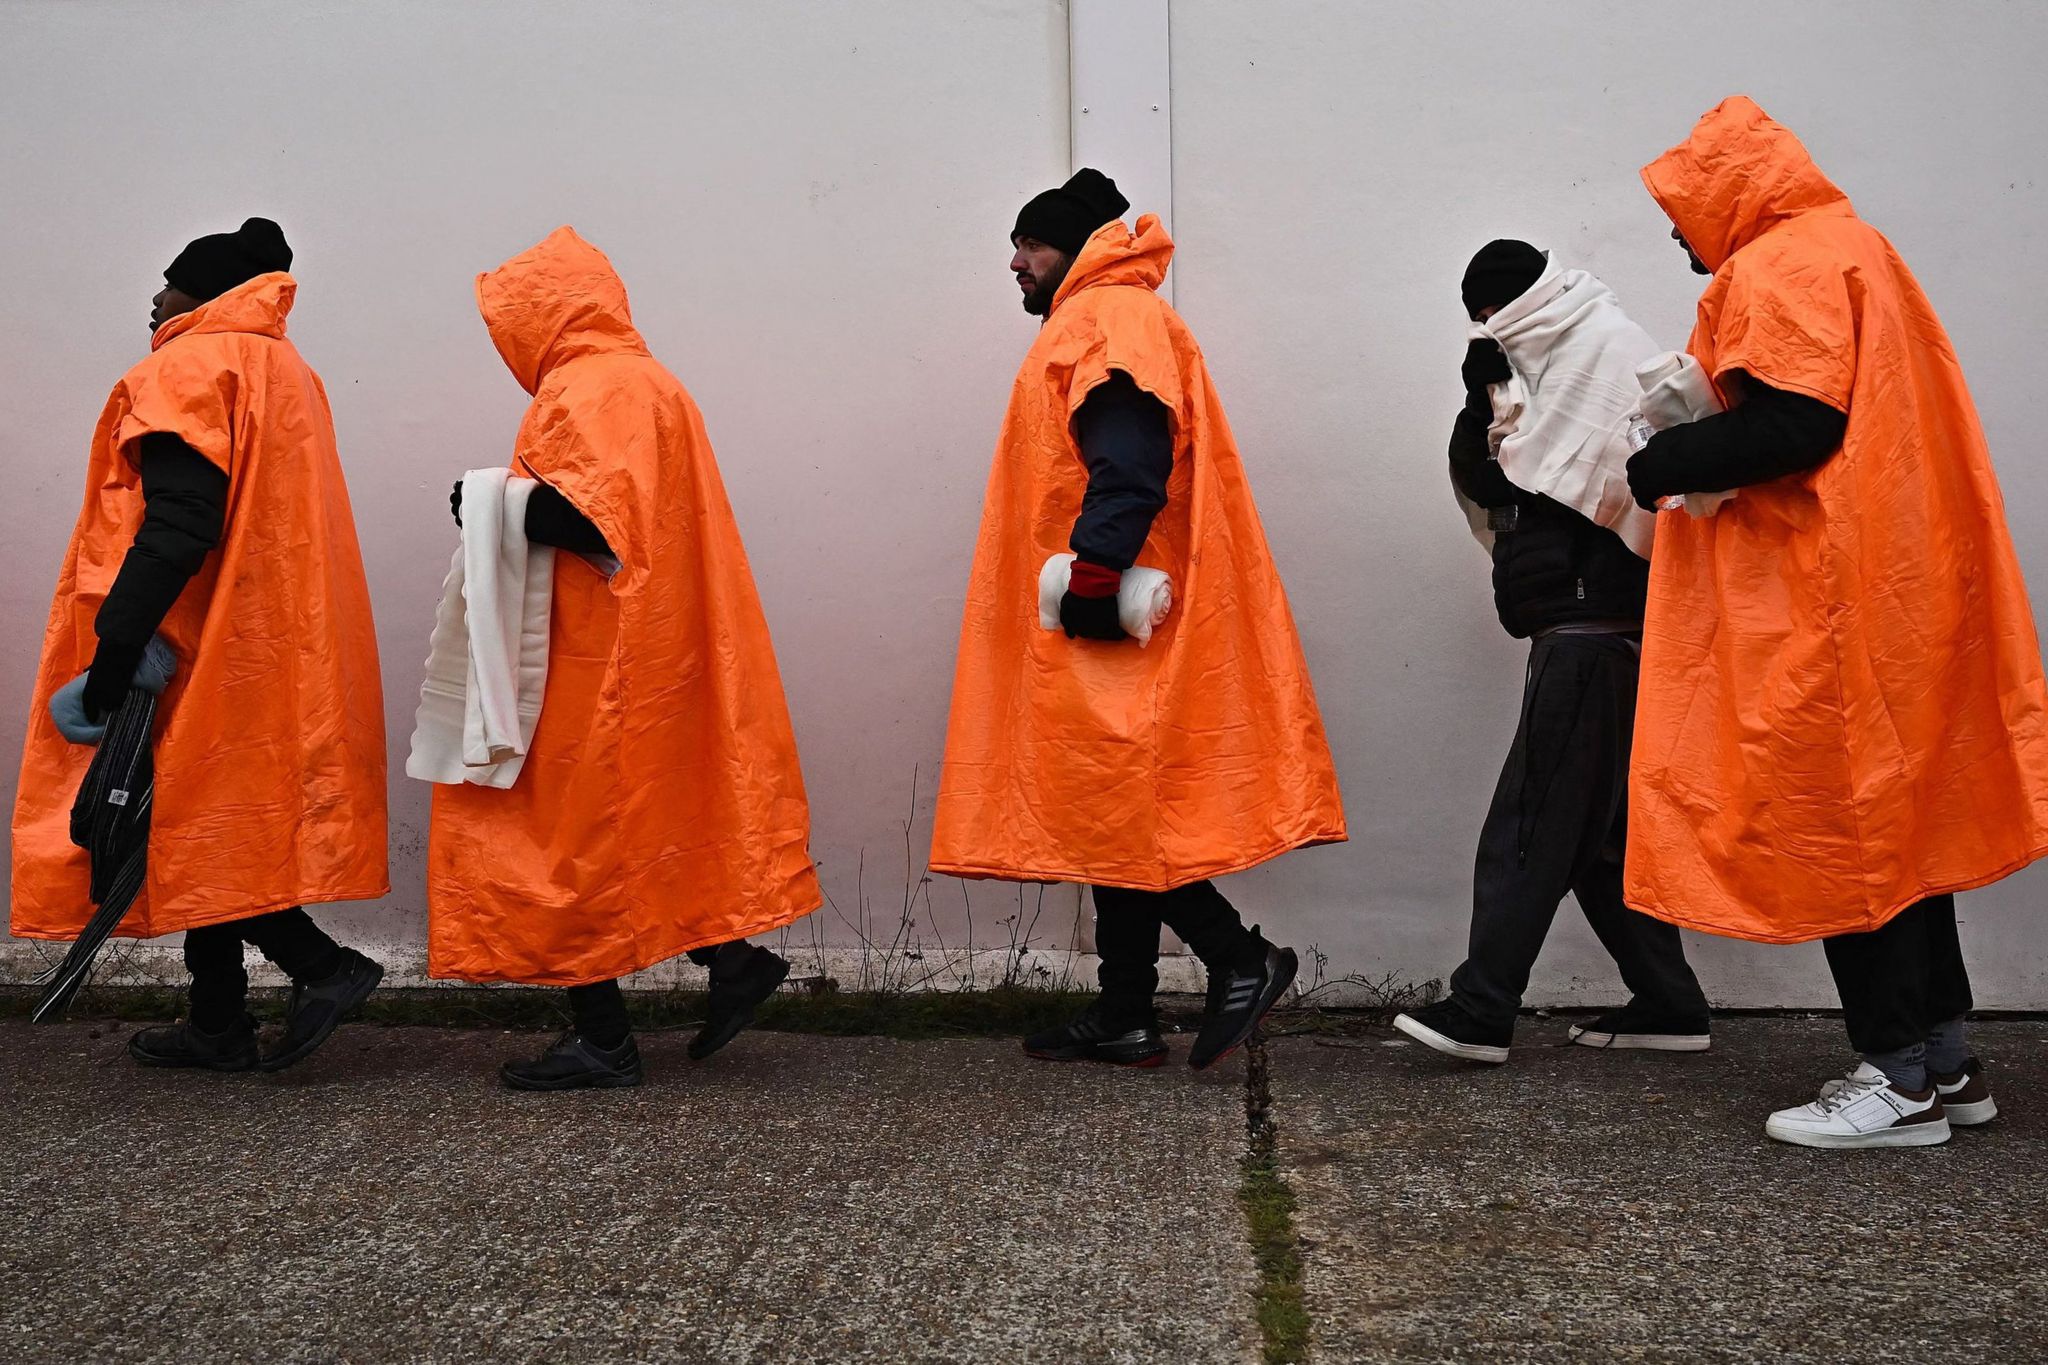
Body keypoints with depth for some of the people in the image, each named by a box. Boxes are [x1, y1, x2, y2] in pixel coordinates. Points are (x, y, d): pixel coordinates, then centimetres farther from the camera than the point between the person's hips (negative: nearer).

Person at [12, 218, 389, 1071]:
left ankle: (323, 965, -7)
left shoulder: (189, 370, -11)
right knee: (209, 828, 13)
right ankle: (217, 1024, 17)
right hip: (272, 652, 9)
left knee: (192, 830, -2)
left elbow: (177, 526, -22)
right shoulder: (286, 374, 16)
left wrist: (114, 643, -22)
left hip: (200, 648, -9)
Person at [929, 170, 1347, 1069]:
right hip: (1101, 627, 11)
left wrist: (1092, 576, -25)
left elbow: (1127, 465, -21)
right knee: (1113, 807, 10)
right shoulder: (1093, 325, 25)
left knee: (1109, 802, -10)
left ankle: (1239, 958, -4)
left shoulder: (1114, 321, -7)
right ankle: (1124, 1018, 15)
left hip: (1105, 625, -10)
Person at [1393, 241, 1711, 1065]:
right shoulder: (1557, 368, 23)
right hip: (1588, 632, 10)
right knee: (1598, 826, 11)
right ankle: (1667, 1005, 17)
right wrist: (1482, 404, 2)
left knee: (1534, 825, -11)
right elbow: (1480, 483, 16)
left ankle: (1480, 1010, -10)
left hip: (1594, 632, -10)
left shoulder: (1612, 351, -5)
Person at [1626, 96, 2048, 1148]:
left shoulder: (1781, 267, -11)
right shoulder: (1849, 250, 21)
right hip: (1893, 583, 10)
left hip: (1829, 598, -10)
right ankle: (1943, 1060, 20)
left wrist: (1659, 465, -11)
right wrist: (1691, 446, 12)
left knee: (1840, 822, -4)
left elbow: (1791, 424, -22)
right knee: (1897, 812, 13)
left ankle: (1900, 1078, 1)